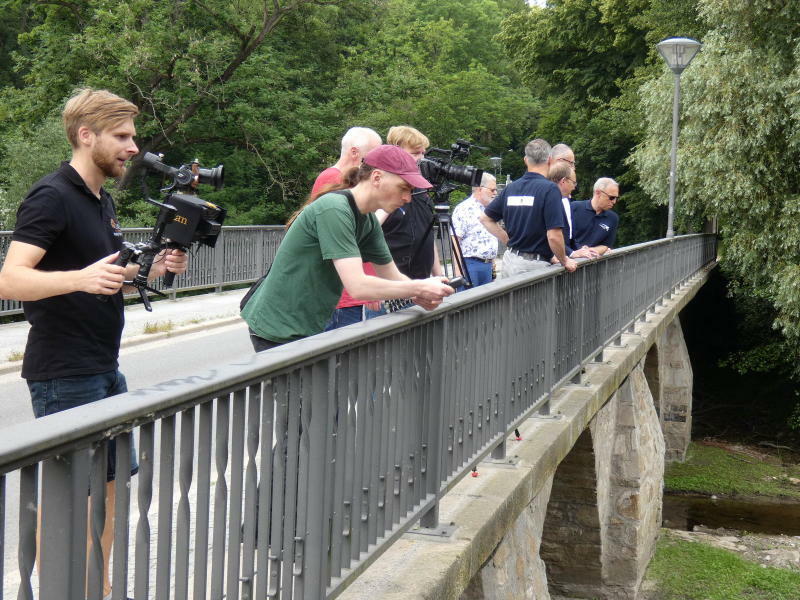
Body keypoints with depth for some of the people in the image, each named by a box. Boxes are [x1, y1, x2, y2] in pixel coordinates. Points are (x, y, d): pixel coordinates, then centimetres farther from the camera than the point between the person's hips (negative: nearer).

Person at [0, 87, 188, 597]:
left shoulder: (102, 201, 15)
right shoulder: (52, 197, -13)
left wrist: (154, 268, 5)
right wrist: (81, 278, -38)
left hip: (104, 370, 9)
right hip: (64, 376, -9)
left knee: (114, 479, 15)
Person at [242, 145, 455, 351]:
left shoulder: (368, 222, 6)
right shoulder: (334, 209, -23)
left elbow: (392, 277, 11)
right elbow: (357, 286, -29)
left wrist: (420, 295, -10)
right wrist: (419, 288, -22)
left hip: (308, 328, 9)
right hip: (279, 331, -9)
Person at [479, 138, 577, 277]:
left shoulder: (511, 187, 8)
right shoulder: (550, 189, -12)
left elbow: (485, 219, 16)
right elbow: (554, 236, -18)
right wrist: (565, 261, -2)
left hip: (510, 260, 7)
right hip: (533, 265, -6)